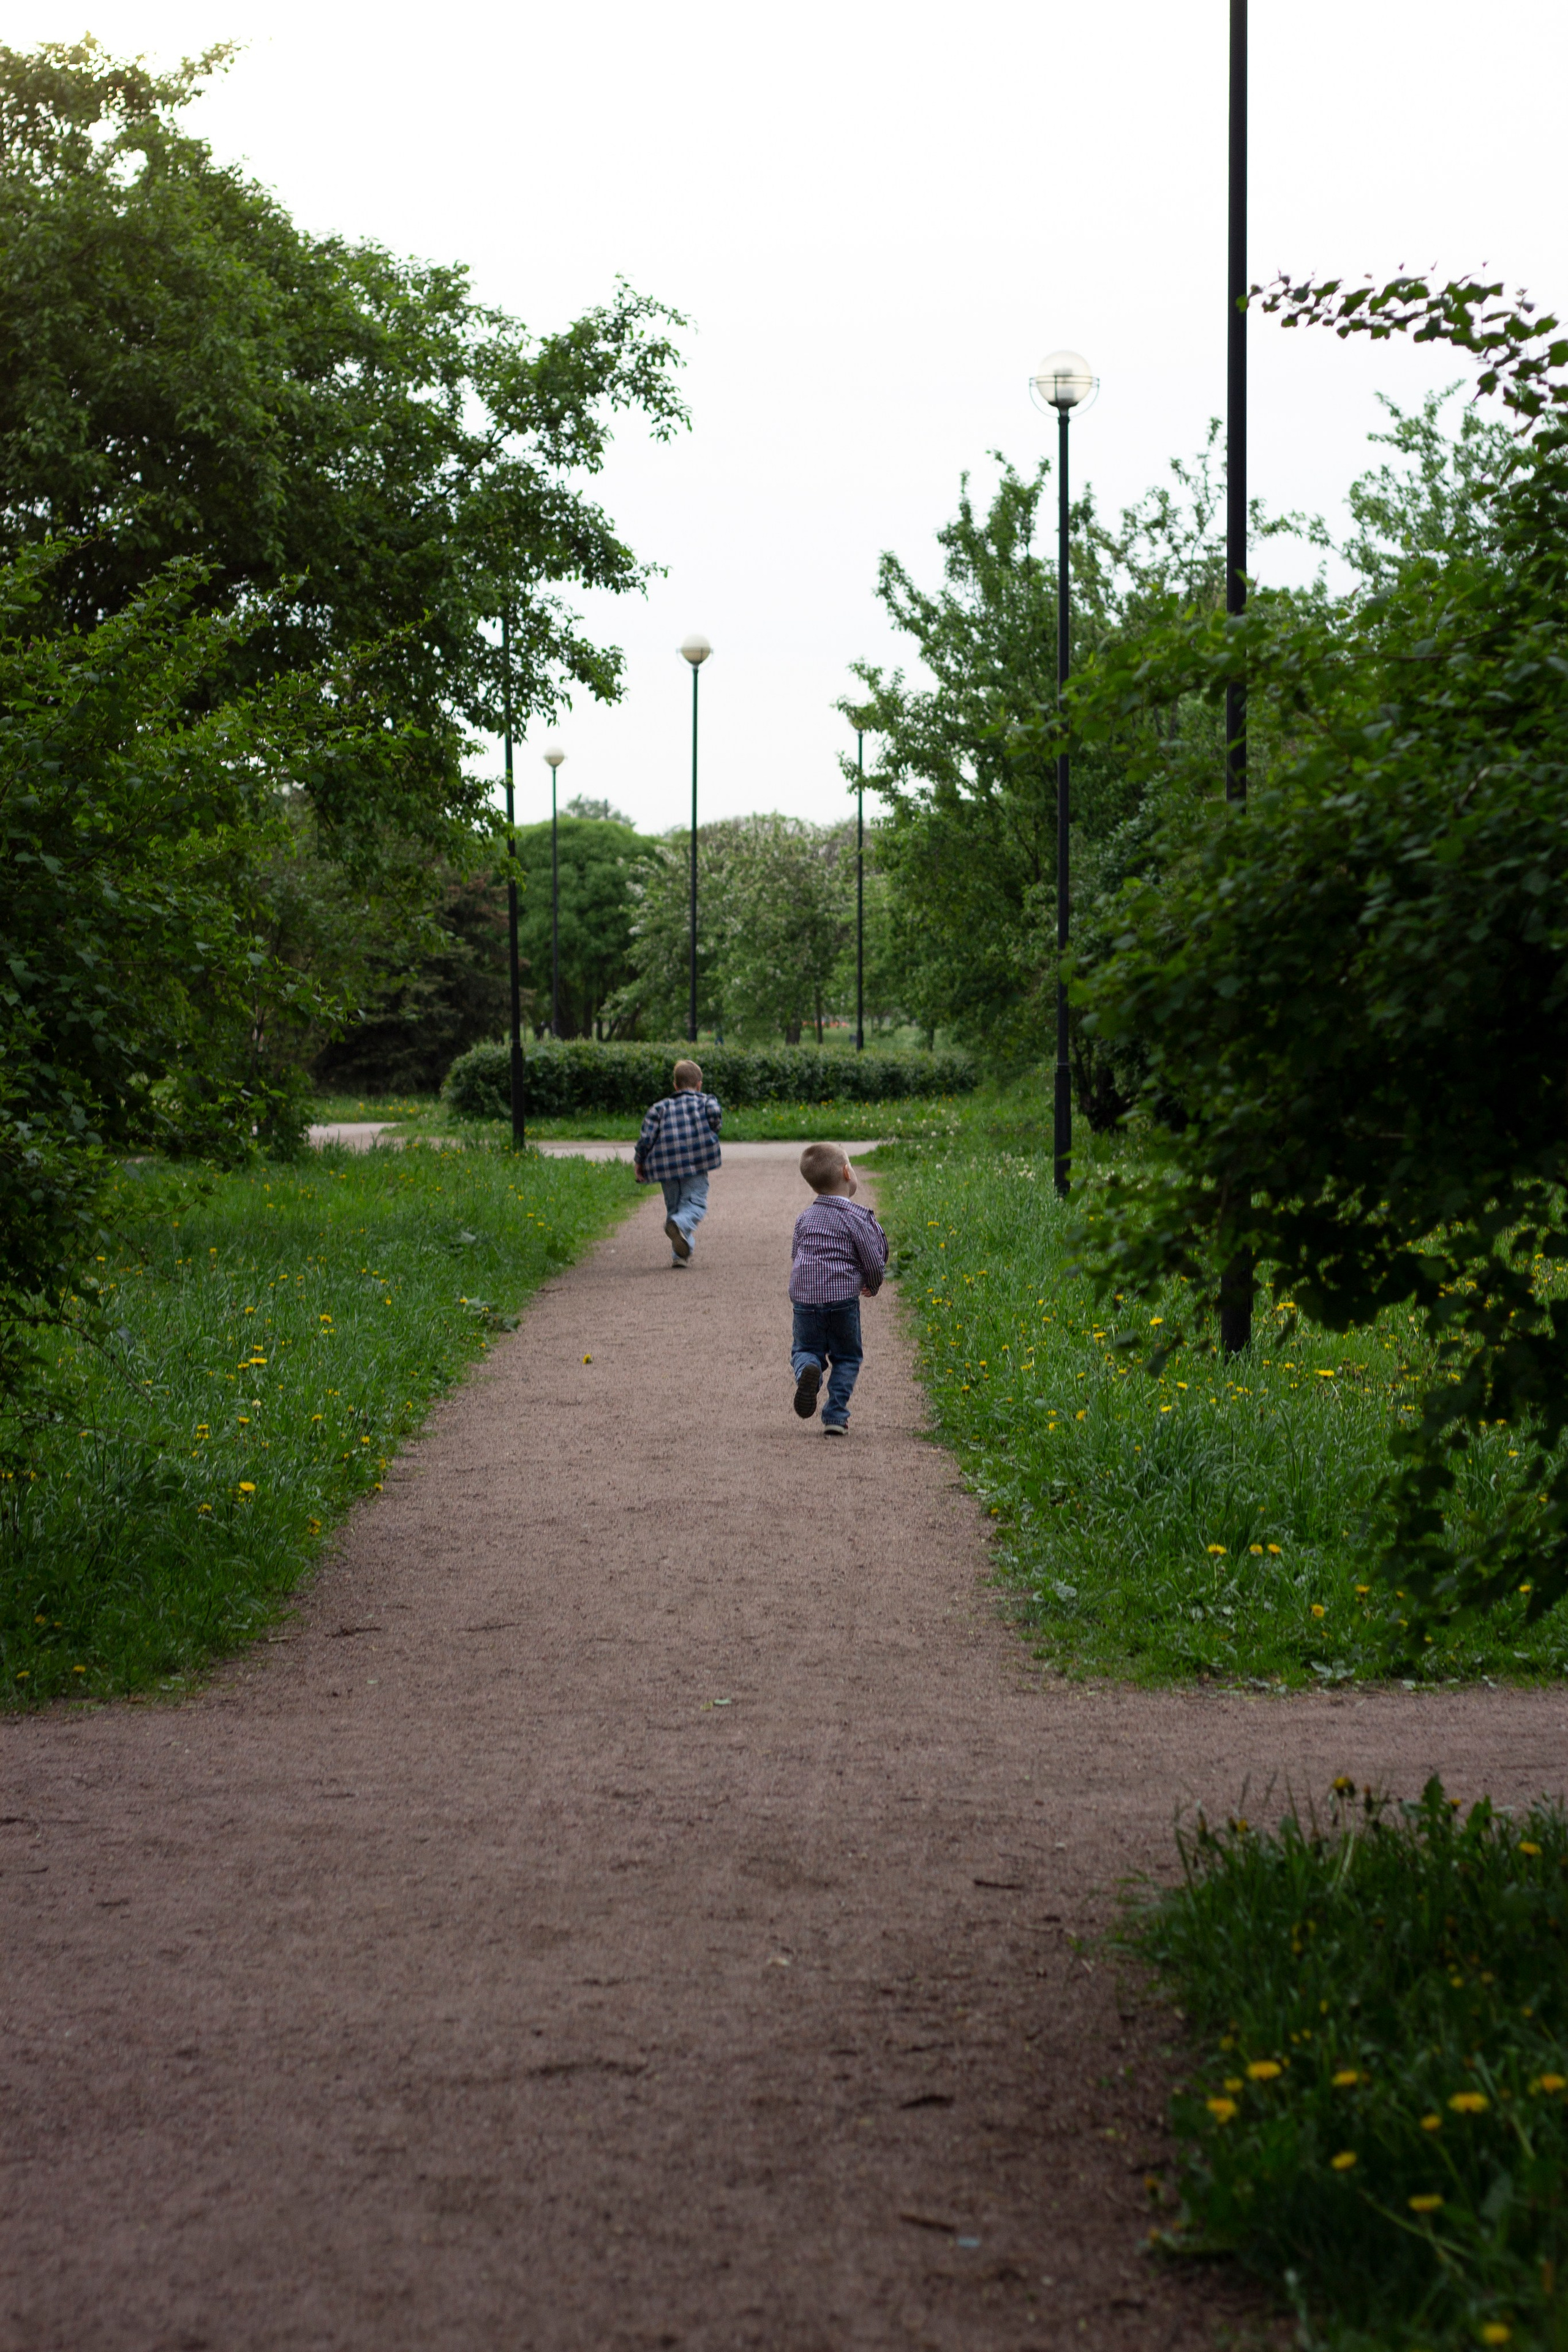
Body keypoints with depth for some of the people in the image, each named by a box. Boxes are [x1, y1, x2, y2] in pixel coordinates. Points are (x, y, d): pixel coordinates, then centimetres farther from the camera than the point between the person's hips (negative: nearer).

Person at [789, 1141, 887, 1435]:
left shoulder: (804, 1218, 8)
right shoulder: (856, 1218, -7)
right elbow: (875, 1263, -5)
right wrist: (873, 1287, 16)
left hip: (804, 1300, 3)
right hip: (843, 1300, -3)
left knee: (804, 1349, 16)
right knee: (847, 1358, 13)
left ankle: (808, 1371, -19)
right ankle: (835, 1416, 6)